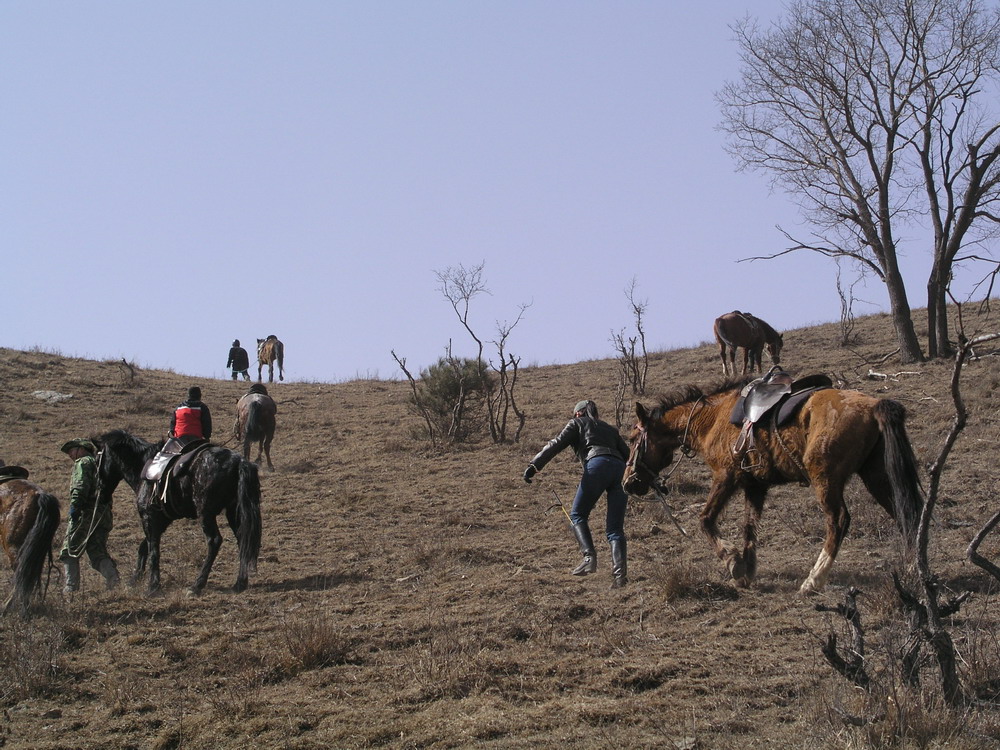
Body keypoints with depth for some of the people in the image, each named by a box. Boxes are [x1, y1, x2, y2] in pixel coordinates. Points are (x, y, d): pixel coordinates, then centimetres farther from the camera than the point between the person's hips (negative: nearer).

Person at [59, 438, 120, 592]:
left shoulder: (83, 462, -1)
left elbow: (81, 485, -18)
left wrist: (74, 506, -26)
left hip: (85, 513, -8)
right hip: (104, 514, 8)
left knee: (69, 551, 1)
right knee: (97, 552, 10)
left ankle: (72, 586, -4)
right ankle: (112, 574, -14)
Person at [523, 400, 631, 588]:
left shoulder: (577, 424, 20)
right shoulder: (610, 429, 36)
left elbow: (556, 444, 7)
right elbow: (627, 453, 29)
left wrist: (534, 465, -1)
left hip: (597, 466, -5)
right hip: (620, 469, 5)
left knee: (577, 514, 7)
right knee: (615, 528, 3)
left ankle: (589, 557, -14)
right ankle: (620, 573, -11)